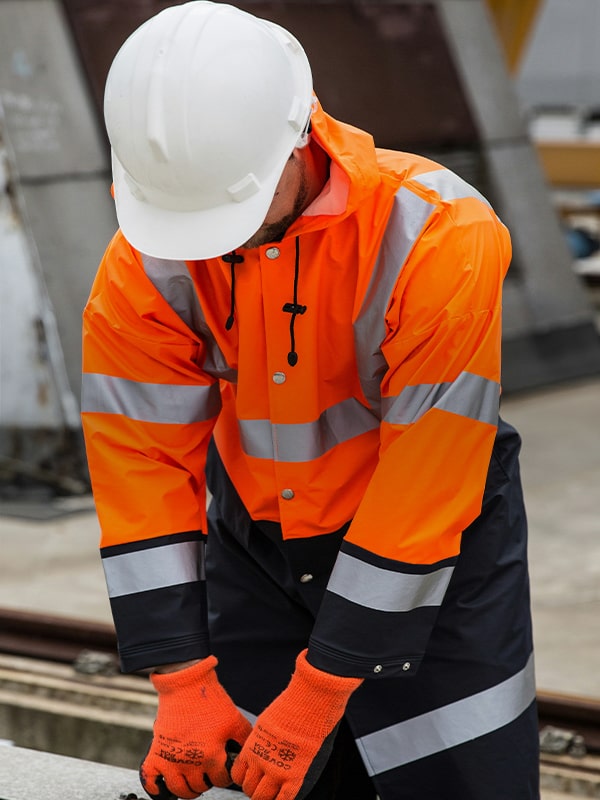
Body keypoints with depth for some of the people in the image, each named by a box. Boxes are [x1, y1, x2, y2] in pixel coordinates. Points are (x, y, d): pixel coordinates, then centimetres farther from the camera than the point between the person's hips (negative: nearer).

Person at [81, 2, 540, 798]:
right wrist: (183, 685, -17)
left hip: (432, 555, -3)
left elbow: (423, 489, -26)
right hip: (255, 548, 3)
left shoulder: (441, 238, -29)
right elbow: (143, 467, -12)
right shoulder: (144, 266, -16)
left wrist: (315, 696, -23)